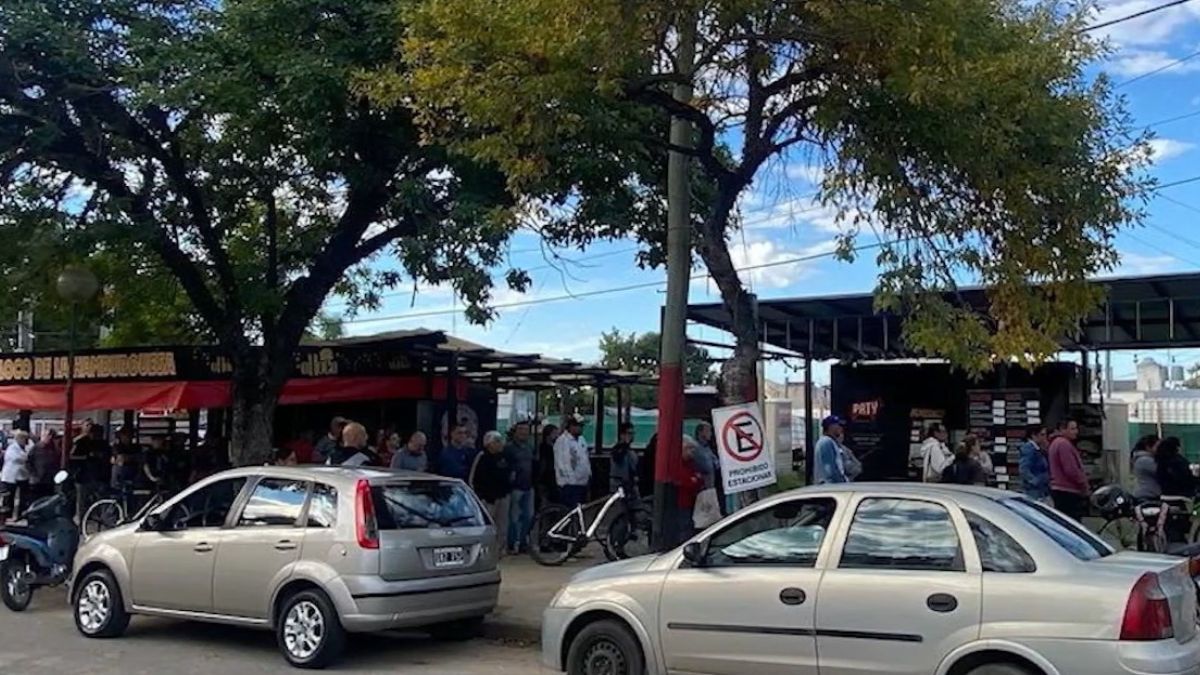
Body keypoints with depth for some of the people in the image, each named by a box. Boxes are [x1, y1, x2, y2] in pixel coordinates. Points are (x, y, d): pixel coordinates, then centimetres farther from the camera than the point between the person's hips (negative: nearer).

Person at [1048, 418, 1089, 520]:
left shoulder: (1056, 443, 19)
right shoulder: (1064, 444, -15)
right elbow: (1071, 470, -20)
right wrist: (1084, 485, -9)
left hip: (1059, 489, 11)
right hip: (1067, 492, -11)